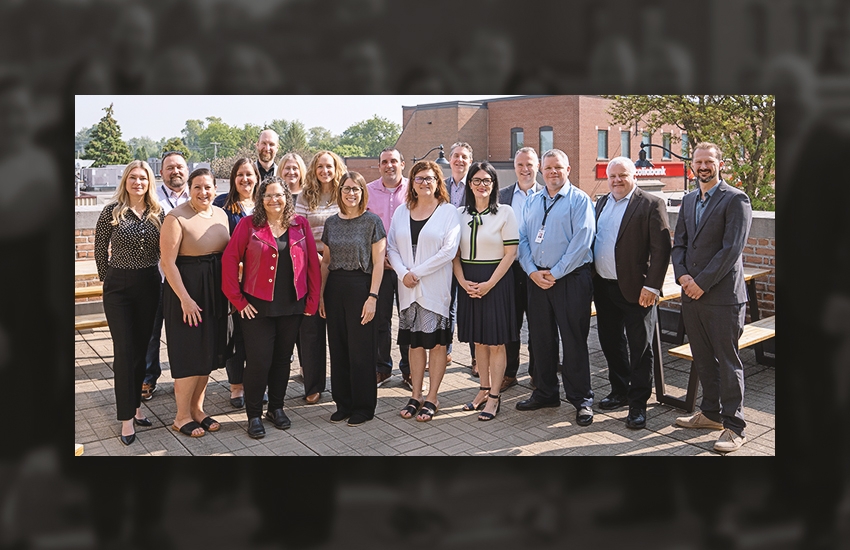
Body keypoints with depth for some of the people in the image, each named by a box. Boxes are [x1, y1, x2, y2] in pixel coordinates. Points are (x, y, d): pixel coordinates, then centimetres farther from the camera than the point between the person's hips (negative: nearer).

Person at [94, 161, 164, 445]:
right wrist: (108, 280, 5)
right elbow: (100, 251, 2)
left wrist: (154, 276, 6)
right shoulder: (111, 212, -5)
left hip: (149, 285, 3)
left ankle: (135, 405, 24)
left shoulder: (157, 214, 3)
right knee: (124, 350, -3)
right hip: (118, 287, -3)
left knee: (141, 348, 11)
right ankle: (127, 418, 3)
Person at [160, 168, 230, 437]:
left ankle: (196, 409, 27)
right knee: (189, 354, -1)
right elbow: (168, 262, -16)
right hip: (186, 290, -7)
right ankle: (182, 417, 13)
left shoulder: (221, 214, 7)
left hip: (215, 290, 7)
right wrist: (185, 299, -20)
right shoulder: (176, 218, -13)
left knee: (208, 352, 12)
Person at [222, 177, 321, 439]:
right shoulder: (248, 224, -3)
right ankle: (254, 415, 15)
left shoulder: (300, 224, 5)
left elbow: (312, 263, 4)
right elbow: (229, 261, -6)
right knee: (259, 360, -1)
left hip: (292, 307, 3)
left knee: (282, 358, 13)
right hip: (258, 306, -3)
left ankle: (276, 408, 30)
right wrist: (238, 300, -8)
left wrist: (312, 300, 0)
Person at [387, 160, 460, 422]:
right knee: (415, 342, 10)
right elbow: (391, 247, 8)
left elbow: (448, 250, -11)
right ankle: (415, 396, 19)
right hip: (408, 289, 4)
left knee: (437, 342, 2)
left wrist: (417, 272, -13)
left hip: (435, 287, -4)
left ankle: (432, 398, 12)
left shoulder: (448, 211, -2)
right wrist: (403, 273, -9)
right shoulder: (401, 211, 11)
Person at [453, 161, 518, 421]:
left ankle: (494, 397, 11)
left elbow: (510, 253, -8)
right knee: (478, 340, 12)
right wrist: (463, 281, -8)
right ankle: (484, 390, 25)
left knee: (495, 341, 2)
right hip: (469, 283, 4)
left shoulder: (504, 212, -4)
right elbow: (455, 253, 6)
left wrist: (489, 284, -14)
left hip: (496, 281, -4)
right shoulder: (460, 213, 6)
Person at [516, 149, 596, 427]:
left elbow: (582, 241, -13)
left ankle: (581, 399, 11)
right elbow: (522, 239, 9)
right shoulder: (531, 202, 14)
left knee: (574, 341, -1)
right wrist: (533, 271, -5)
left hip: (571, 279, -5)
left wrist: (555, 273, -14)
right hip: (537, 279, 6)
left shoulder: (579, 200, -3)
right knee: (541, 338, 12)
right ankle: (545, 393, 27)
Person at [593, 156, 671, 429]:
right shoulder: (601, 204, 13)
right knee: (610, 343, 16)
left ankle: (638, 404, 11)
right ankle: (619, 391, 32)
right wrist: (591, 280, 8)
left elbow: (661, 248, -12)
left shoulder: (651, 205, -7)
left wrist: (652, 286, -17)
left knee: (639, 348, 2)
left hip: (635, 290, -7)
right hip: (603, 287, 7)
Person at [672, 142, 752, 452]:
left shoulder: (735, 200, -8)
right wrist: (683, 276, -4)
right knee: (703, 360, 16)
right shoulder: (688, 200, 15)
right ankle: (711, 413, 30)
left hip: (723, 296, -7)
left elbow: (732, 248, -15)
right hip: (691, 294, 7)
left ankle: (734, 427, 8)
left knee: (728, 362, 0)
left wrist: (702, 283, -15)